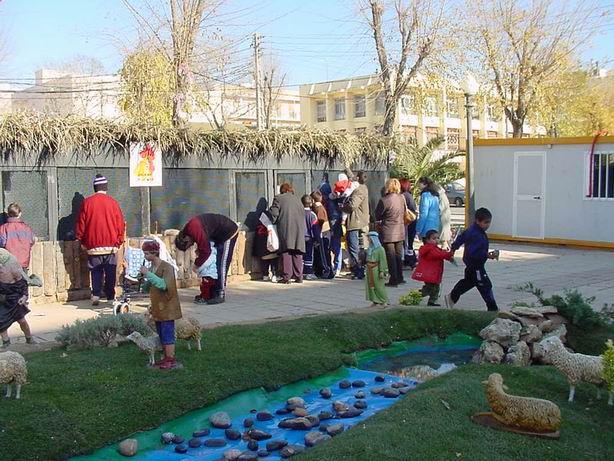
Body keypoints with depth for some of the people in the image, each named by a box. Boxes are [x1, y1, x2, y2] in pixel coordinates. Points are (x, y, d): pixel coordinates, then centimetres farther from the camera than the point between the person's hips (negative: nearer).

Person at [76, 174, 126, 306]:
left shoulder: (87, 202, -2)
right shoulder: (112, 202, -3)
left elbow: (81, 223, 3)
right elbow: (120, 224, -1)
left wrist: (82, 241, 14)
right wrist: (119, 241, 9)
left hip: (93, 245, 0)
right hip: (111, 245, 0)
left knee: (96, 271, 8)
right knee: (110, 272, 8)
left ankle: (96, 294, -6)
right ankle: (110, 297, 11)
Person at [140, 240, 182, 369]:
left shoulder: (167, 267, -13)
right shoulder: (151, 268, 8)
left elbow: (164, 285, -27)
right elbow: (146, 289, 15)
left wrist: (148, 274, -25)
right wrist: (143, 280, -6)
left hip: (167, 306, -8)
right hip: (157, 307, 8)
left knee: (167, 334, -7)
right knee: (161, 334, 12)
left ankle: (171, 360, -3)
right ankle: (166, 357, 20)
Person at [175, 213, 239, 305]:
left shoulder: (195, 230, -30)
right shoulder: (188, 229, 0)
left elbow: (205, 251, -26)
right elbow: (203, 242, 15)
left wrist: (196, 265, -14)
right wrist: (199, 250, -3)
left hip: (229, 233, -10)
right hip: (220, 235, 10)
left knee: (221, 265, -11)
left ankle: (220, 295, -7)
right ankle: (214, 293, 14)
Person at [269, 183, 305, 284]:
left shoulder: (278, 198, 4)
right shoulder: (297, 199, 18)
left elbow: (274, 213, -3)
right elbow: (303, 213, 17)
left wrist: (271, 223, 12)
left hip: (285, 228, -4)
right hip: (299, 228, 4)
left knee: (286, 252, -3)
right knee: (297, 253, 7)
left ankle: (287, 276, -7)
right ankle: (299, 276, 6)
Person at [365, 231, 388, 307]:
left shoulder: (380, 249, -12)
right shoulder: (369, 248, 10)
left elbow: (382, 260, -13)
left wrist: (382, 271, -16)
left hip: (376, 269, -7)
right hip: (369, 269, 7)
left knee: (379, 286, -3)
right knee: (371, 285, 7)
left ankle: (384, 301, 8)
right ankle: (375, 301, 14)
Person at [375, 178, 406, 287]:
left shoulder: (384, 200, -19)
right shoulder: (402, 198, -1)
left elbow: (377, 215, -6)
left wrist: (380, 221, 13)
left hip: (388, 232, -6)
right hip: (400, 231, 6)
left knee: (391, 256, 1)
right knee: (399, 255, 16)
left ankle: (394, 279, 2)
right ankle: (400, 278, 22)